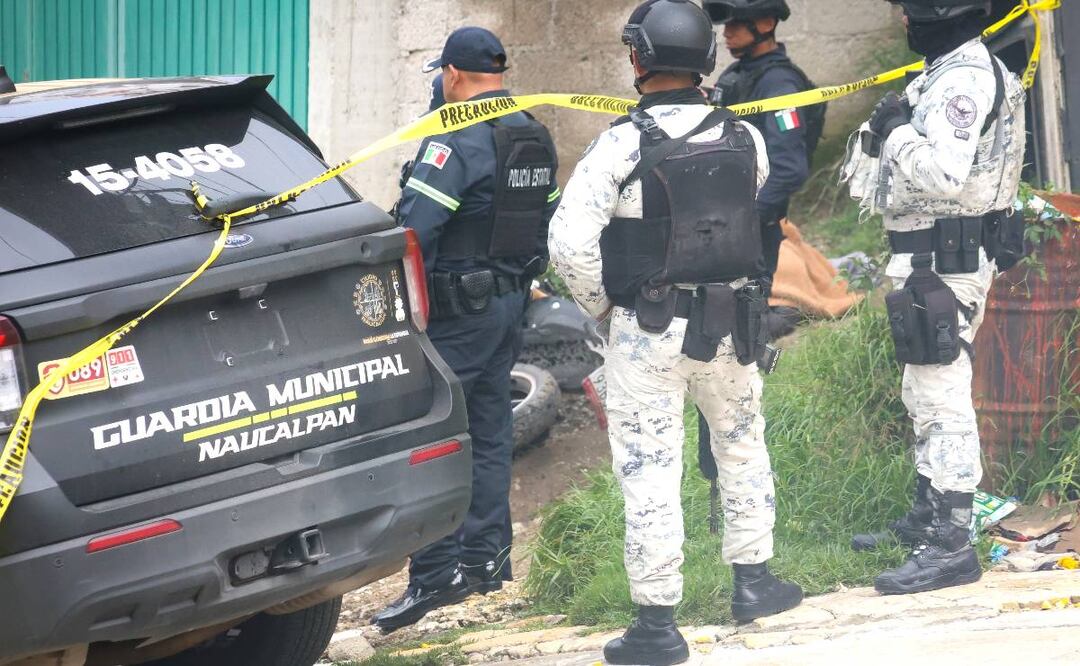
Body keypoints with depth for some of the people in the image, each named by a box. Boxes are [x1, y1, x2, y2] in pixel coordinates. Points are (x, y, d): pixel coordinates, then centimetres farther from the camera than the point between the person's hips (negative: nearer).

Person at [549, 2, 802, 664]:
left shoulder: (622, 145, -14)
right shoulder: (746, 141, 0)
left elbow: (570, 242, -16)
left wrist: (601, 304, -1)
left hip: (647, 334, -4)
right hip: (732, 326, 4)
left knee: (649, 472, 1)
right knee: (744, 447, 24)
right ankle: (753, 579, 35)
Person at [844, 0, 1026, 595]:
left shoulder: (963, 81, -19)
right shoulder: (948, 73, 14)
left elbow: (944, 174, -30)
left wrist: (898, 133, -17)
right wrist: (885, 133, 4)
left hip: (947, 261, -11)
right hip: (934, 255, 11)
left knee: (942, 400, -10)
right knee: (924, 396, 21)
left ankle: (951, 545, -10)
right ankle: (927, 518, 33)